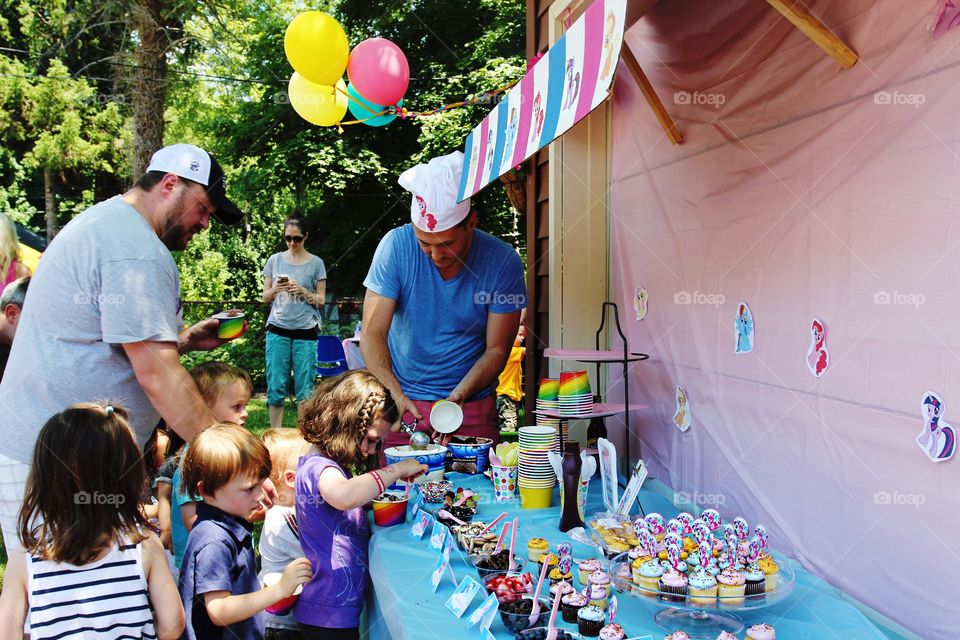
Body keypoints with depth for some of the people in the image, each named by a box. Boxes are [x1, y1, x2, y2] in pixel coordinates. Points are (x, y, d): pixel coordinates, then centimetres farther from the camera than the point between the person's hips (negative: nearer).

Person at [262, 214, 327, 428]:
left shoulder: (315, 263, 3)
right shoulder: (274, 260, 9)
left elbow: (321, 300, 4)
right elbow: (265, 297, 13)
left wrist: (302, 291, -13)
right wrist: (275, 290, -9)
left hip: (306, 331, -2)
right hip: (278, 329, 2)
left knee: (304, 387, -2)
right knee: (276, 384, 0)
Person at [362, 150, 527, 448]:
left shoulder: (502, 261, -12)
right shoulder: (396, 245, -12)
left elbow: (496, 350, -6)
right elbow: (373, 334, -11)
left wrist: (457, 397, -21)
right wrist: (395, 395, -26)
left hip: (472, 405, 0)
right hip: (402, 402, 0)